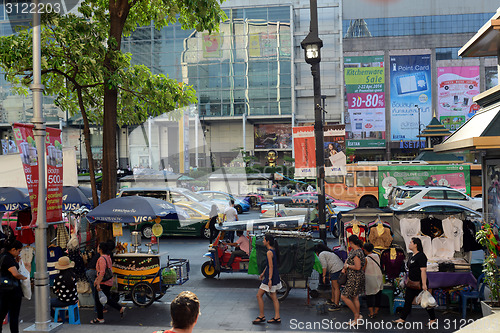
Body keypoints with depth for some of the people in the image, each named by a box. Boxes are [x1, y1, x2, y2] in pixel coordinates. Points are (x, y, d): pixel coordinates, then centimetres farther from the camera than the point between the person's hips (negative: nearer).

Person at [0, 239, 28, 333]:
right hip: (13, 290, -9)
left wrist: (16, 262, 9)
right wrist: (24, 277, -9)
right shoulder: (8, 258, -18)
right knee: (14, 315, 0)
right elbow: (15, 274, -26)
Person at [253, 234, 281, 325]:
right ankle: (277, 318, 14)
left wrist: (269, 279, -23)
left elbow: (271, 267, -22)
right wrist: (263, 273, 28)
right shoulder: (273, 250, 10)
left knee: (259, 295, 1)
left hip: (271, 276, -10)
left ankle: (261, 316, 8)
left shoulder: (269, 252, -19)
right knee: (274, 297, 12)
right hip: (275, 276, 10)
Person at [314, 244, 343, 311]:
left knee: (336, 287, -11)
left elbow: (324, 266, -12)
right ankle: (333, 300, 29)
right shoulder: (328, 252, 26)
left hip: (336, 269, -10)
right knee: (333, 285, 19)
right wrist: (329, 275, 30)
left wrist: (324, 276, -9)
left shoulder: (321, 255, -3)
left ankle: (336, 305, -12)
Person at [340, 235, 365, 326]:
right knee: (355, 297, 17)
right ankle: (357, 319, 26)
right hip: (353, 277, 10)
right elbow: (348, 259, 21)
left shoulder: (357, 253, -23)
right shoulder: (353, 251, 8)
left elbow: (358, 267, -28)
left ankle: (357, 315, 5)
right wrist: (344, 268, 5)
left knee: (344, 296, -4)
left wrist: (347, 266, -14)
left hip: (355, 278, -10)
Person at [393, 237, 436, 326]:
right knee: (408, 300, 10)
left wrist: (424, 284, -25)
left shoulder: (421, 256, -16)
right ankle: (402, 319, 16)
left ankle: (433, 319, 18)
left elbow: (423, 271, -22)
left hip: (419, 283, -9)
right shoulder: (413, 256, 12)